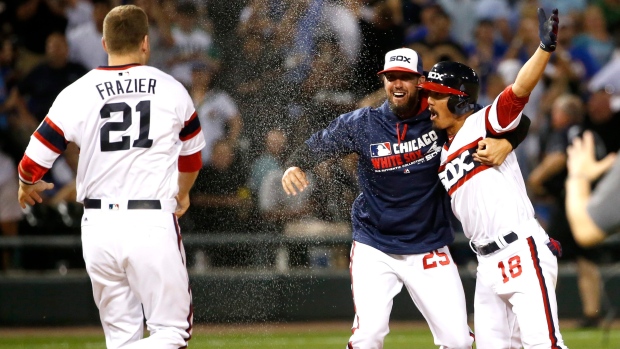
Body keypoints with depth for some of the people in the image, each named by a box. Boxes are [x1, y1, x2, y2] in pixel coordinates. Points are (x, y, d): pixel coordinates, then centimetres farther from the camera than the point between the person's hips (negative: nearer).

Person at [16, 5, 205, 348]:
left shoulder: (77, 94, 0)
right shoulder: (172, 91, 4)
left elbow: (32, 166, 1)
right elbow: (192, 156, 21)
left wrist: (27, 186, 25)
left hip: (99, 226, 2)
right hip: (153, 226, -2)